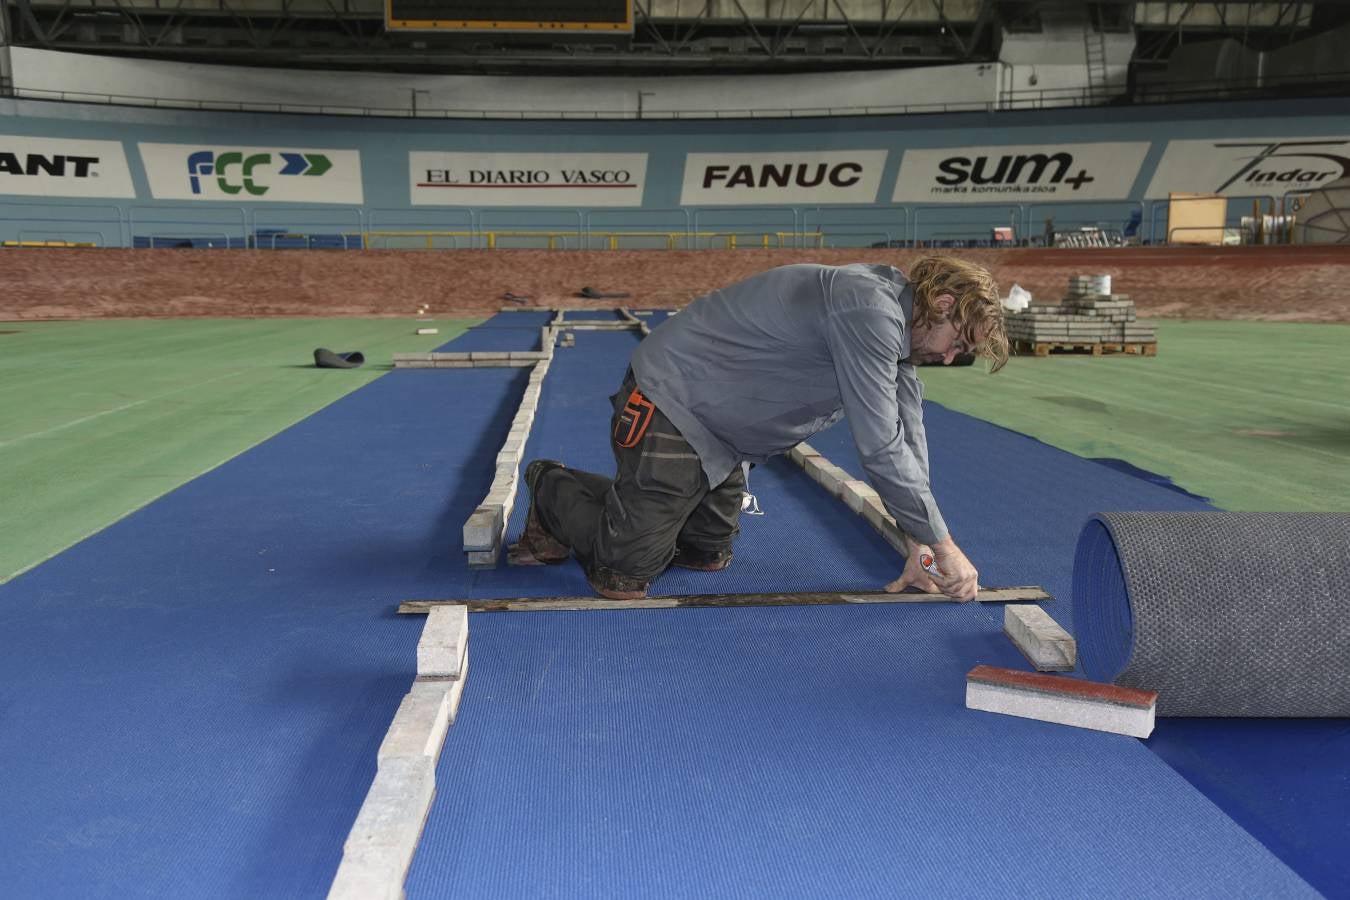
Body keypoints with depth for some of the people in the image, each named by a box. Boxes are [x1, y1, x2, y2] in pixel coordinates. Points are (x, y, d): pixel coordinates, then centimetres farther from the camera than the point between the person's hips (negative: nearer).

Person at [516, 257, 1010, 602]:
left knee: (709, 554, 18)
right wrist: (943, 545, -18)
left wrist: (918, 548, 1)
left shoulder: (894, 326, 5)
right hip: (669, 402, -10)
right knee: (626, 575, -5)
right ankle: (551, 488, 19)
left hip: (716, 431, 10)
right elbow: (881, 449, -28)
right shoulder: (871, 309, -27)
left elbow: (907, 436, 5)